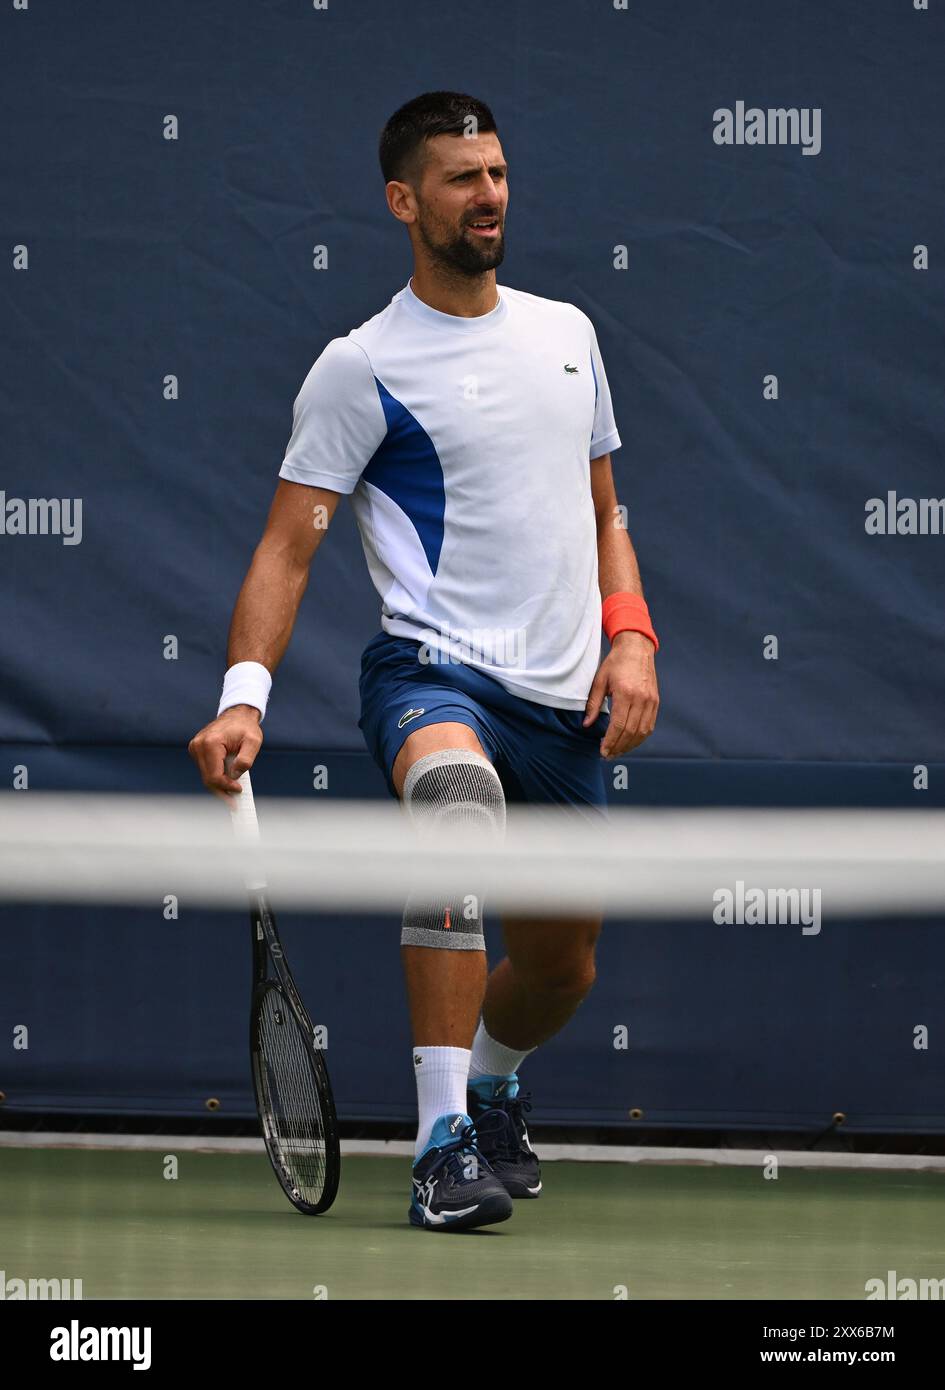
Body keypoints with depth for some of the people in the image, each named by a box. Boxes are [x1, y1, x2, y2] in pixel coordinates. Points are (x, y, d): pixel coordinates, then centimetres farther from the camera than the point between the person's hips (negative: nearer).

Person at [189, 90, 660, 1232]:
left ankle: (493, 1084, 50)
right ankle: (445, 1148, -40)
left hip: (565, 701, 6)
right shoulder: (362, 368, -4)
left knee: (560, 965, 12)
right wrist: (245, 696, -21)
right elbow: (287, 547, -7)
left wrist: (631, 637, 7)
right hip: (431, 672, -6)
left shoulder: (566, 333, 14)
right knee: (456, 790, -39)